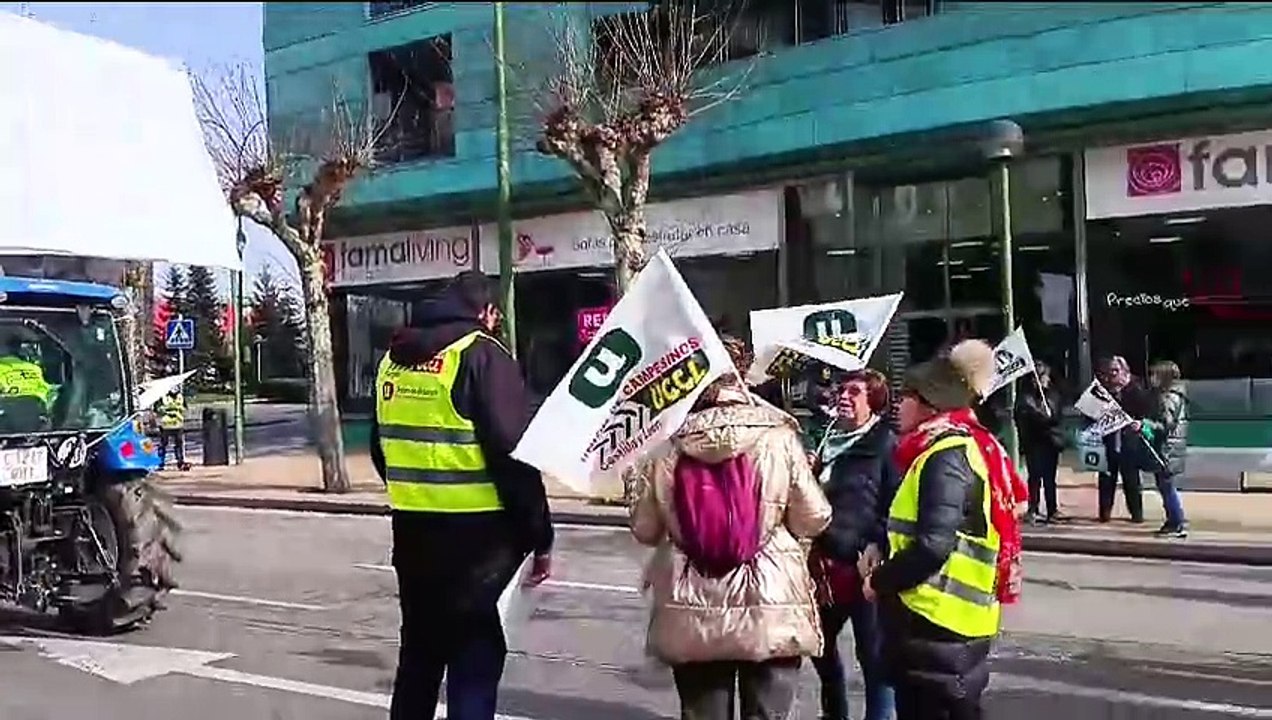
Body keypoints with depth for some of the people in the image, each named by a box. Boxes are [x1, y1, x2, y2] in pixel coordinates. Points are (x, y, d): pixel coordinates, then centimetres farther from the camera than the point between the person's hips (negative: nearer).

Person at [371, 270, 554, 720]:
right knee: (475, 666, 1)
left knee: (418, 654, 20)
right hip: (474, 535, -7)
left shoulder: (394, 359, 12)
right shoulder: (482, 355, -10)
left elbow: (382, 446, 19)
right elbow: (514, 453, -16)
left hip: (412, 531, 7)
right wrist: (539, 535, -10)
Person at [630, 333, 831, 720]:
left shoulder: (669, 445, -2)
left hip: (691, 614, 2)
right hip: (770, 611, -1)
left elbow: (644, 529, 6)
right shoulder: (777, 437, -8)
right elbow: (813, 520, -2)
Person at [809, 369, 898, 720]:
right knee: (820, 643, 20)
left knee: (872, 654, -1)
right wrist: (815, 552, 14)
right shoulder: (831, 441, 14)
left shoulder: (887, 444, -7)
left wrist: (878, 546, -22)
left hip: (865, 564, -8)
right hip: (827, 562, 8)